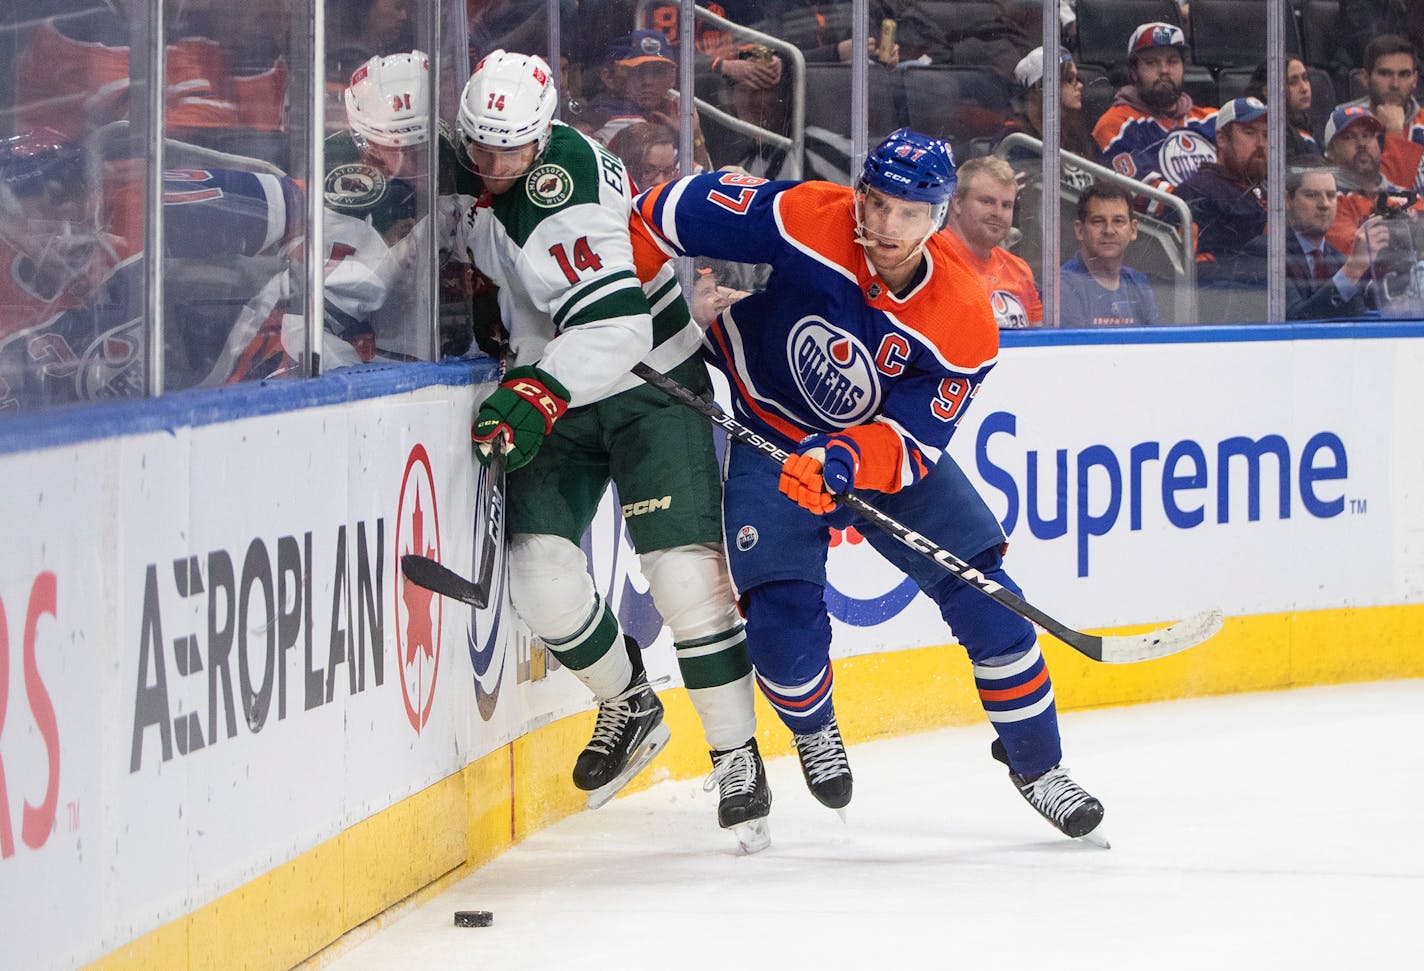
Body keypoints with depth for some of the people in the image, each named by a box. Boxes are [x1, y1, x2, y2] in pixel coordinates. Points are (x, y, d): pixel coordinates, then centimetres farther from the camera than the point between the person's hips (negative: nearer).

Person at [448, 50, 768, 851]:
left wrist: (537, 393, -47)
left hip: (651, 384, -7)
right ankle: (629, 708, 20)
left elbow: (615, 326, -38)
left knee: (687, 572, -14)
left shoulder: (567, 190, -28)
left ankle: (739, 758, -1)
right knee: (541, 572, -6)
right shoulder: (465, 172, -4)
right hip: (554, 393, 7)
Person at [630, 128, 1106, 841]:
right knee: (785, 625, -15)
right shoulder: (804, 221, -27)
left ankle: (1036, 766, 12)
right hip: (773, 443, -1)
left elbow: (911, 441, -27)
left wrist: (848, 460, -46)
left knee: (982, 594, -8)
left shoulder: (964, 325, -25)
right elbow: (681, 208, -16)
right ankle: (813, 730, 21)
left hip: (888, 444, 1)